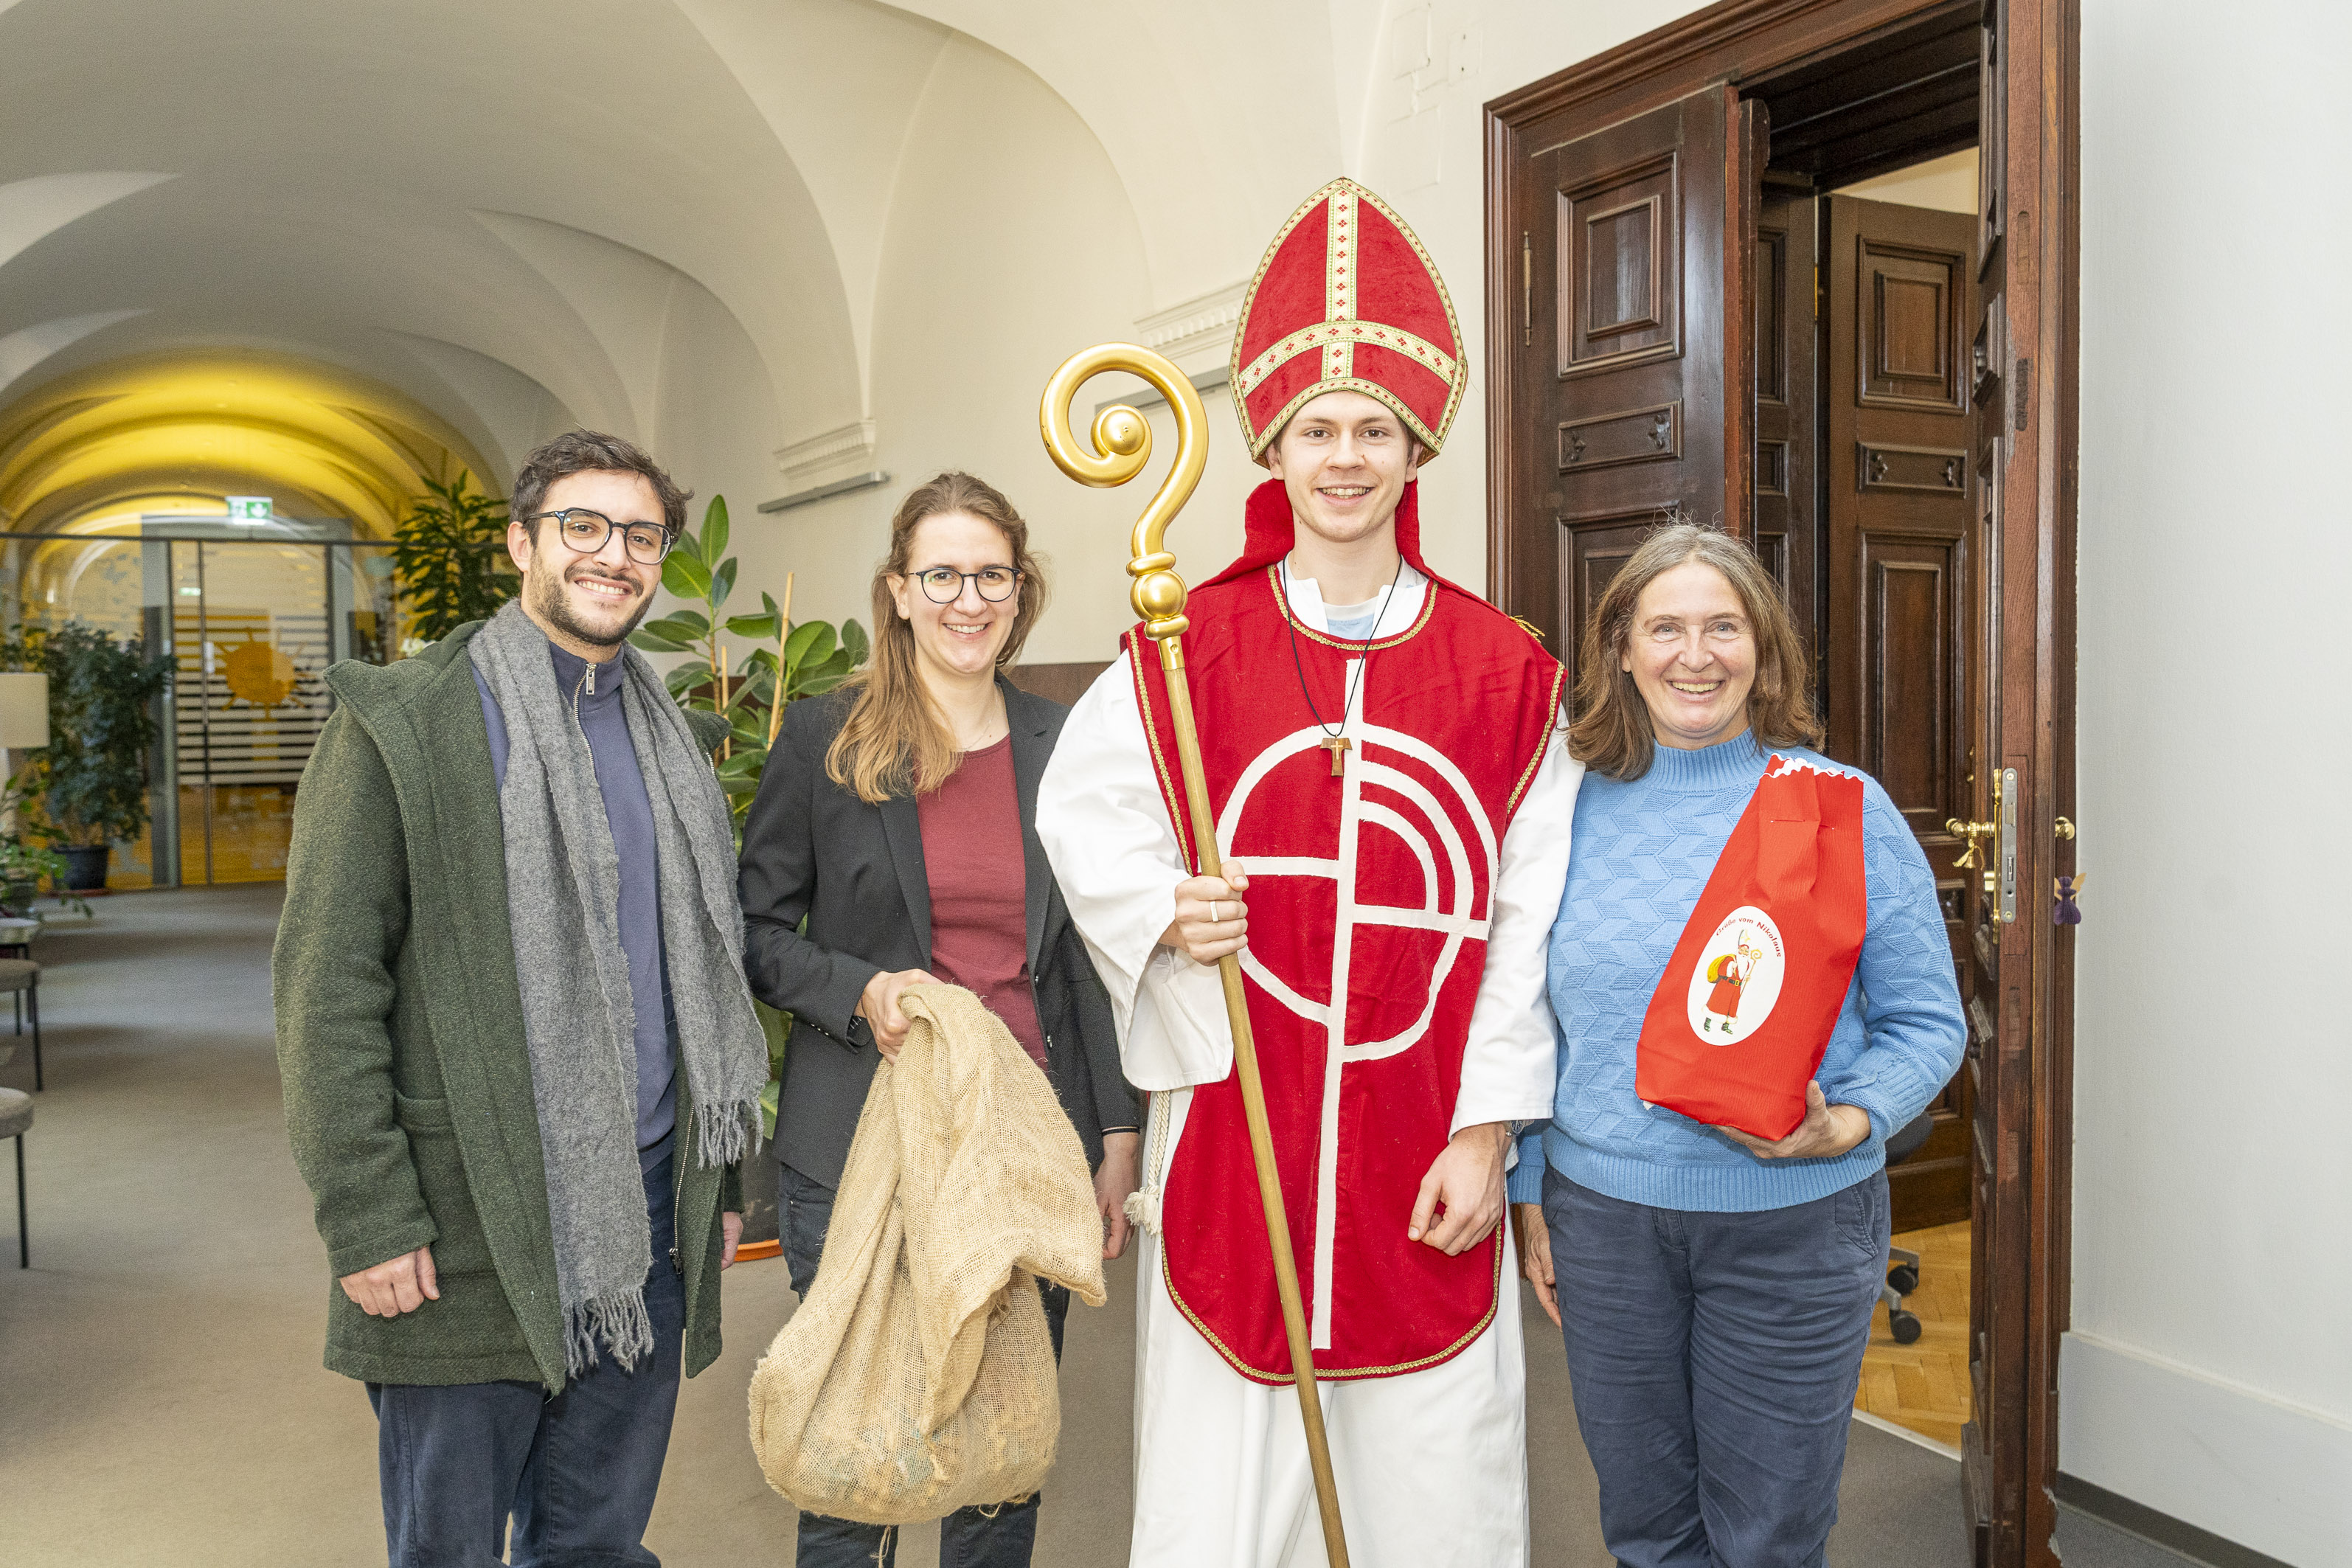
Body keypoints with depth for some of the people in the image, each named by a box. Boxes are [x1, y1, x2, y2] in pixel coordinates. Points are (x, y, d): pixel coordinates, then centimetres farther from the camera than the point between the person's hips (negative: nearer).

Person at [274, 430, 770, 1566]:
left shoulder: (675, 741, 12)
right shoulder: (401, 721, -6)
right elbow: (326, 989, -9)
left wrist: (724, 1178, 14)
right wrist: (367, 1218, -13)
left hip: (648, 1212, 5)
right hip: (470, 1226, -5)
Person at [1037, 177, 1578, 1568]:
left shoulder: (1508, 674, 1)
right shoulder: (1186, 651, 0)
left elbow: (1526, 924, 1)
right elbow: (1080, 812, 9)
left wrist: (1485, 1131, -3)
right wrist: (1162, 912, -10)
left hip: (1424, 1154, 1)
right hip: (1234, 1133, 0)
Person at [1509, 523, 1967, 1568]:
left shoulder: (1844, 807, -4)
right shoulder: (1574, 806, 0)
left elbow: (1926, 1022, -1)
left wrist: (1846, 1123, -18)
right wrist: (1527, 1191, 6)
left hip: (1793, 1223, -1)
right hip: (1600, 1214, 2)